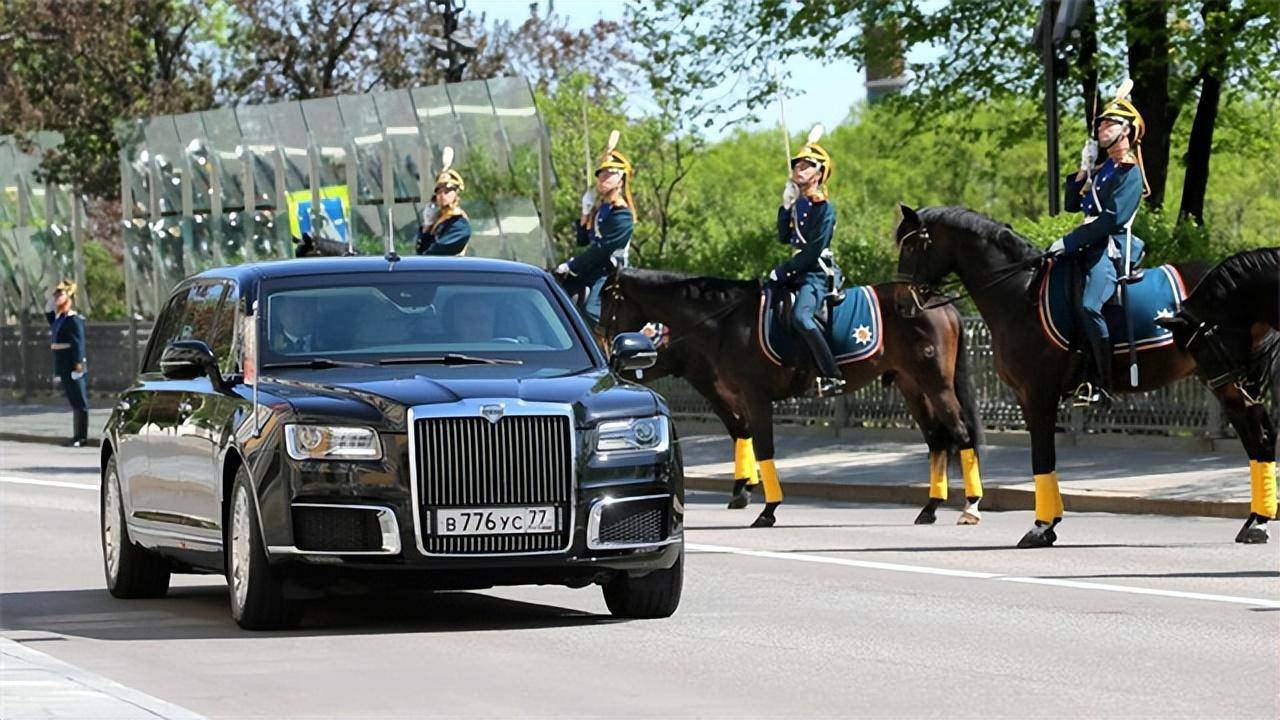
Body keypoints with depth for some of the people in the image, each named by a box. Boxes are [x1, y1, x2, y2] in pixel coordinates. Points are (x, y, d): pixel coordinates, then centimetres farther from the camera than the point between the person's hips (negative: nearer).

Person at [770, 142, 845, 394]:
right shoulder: (797, 203, 13)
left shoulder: (824, 208, -10)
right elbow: (784, 238, 11)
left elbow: (814, 250, -17)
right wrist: (785, 207, 1)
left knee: (800, 316, -32)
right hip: (798, 271, 9)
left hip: (818, 272, -9)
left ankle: (832, 376, -33)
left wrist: (784, 271, -16)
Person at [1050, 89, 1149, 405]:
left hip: (1111, 248, -10)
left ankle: (1104, 386, -30)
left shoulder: (1130, 172, -5)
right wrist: (1083, 171, 6)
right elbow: (1072, 205, 20)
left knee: (1089, 305, -30)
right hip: (1088, 247, 10)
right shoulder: (1101, 169, 21)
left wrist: (1070, 242, -18)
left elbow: (1113, 218, -16)